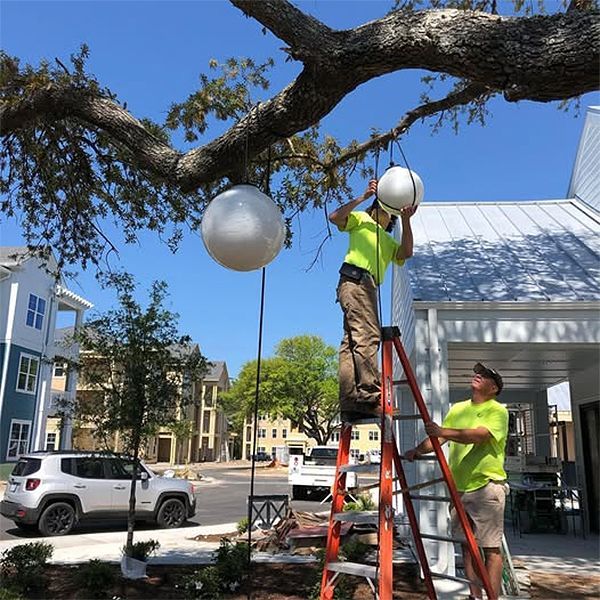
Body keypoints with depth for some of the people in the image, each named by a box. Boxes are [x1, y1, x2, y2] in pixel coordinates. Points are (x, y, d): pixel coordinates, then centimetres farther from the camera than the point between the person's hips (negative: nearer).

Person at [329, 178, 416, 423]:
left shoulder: (389, 242, 34)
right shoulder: (361, 220, 19)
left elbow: (406, 253, 12)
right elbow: (335, 217, 0)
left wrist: (406, 220, 2)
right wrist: (363, 198, -3)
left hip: (369, 287, 7)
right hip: (355, 279, -7)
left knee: (352, 343, -2)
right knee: (368, 335, -22)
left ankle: (350, 404, -8)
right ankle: (369, 394, -31)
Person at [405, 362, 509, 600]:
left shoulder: (497, 411, -5)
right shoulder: (457, 409, 14)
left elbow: (479, 435, -23)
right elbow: (438, 438, 14)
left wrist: (444, 431, -33)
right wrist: (418, 450, -3)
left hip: (486, 485, -6)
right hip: (459, 488, 6)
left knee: (491, 548, -2)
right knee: (467, 546, 12)